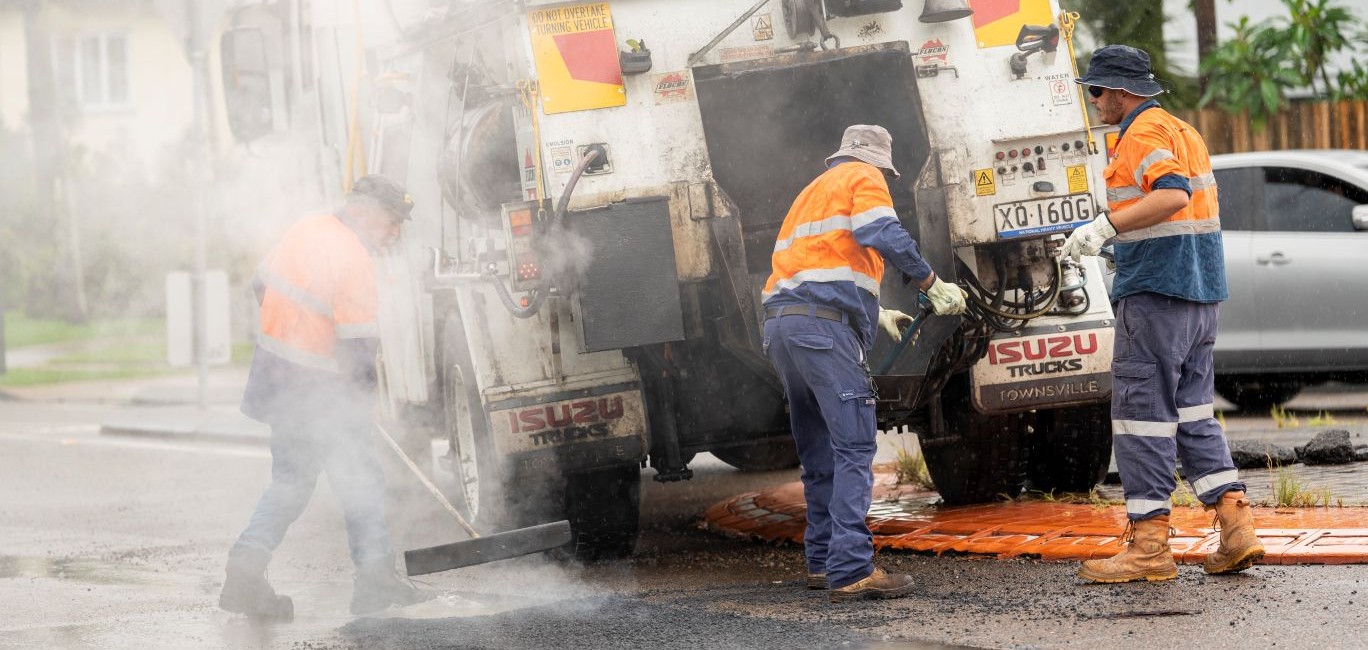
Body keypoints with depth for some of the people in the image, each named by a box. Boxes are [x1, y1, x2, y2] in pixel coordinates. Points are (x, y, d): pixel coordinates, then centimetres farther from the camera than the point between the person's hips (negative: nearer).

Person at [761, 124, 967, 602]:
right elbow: (884, 236, -10)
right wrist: (934, 285, -2)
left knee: (820, 454, 16)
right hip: (823, 326, -9)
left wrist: (878, 316, 40)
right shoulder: (862, 178, 8)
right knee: (853, 450, -13)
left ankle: (823, 561, 20)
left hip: (780, 324, 9)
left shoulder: (812, 193, 33)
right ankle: (851, 571, -21)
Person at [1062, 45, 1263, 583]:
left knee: (1142, 409, -5)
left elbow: (1172, 194, -27)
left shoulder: (1145, 132, -11)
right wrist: (1113, 234, 29)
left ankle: (1149, 544, -5)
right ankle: (1236, 528, 5)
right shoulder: (1182, 131, 20)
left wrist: (1105, 225, -28)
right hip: (1200, 291, 10)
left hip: (1155, 288, -10)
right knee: (1191, 408, 13)